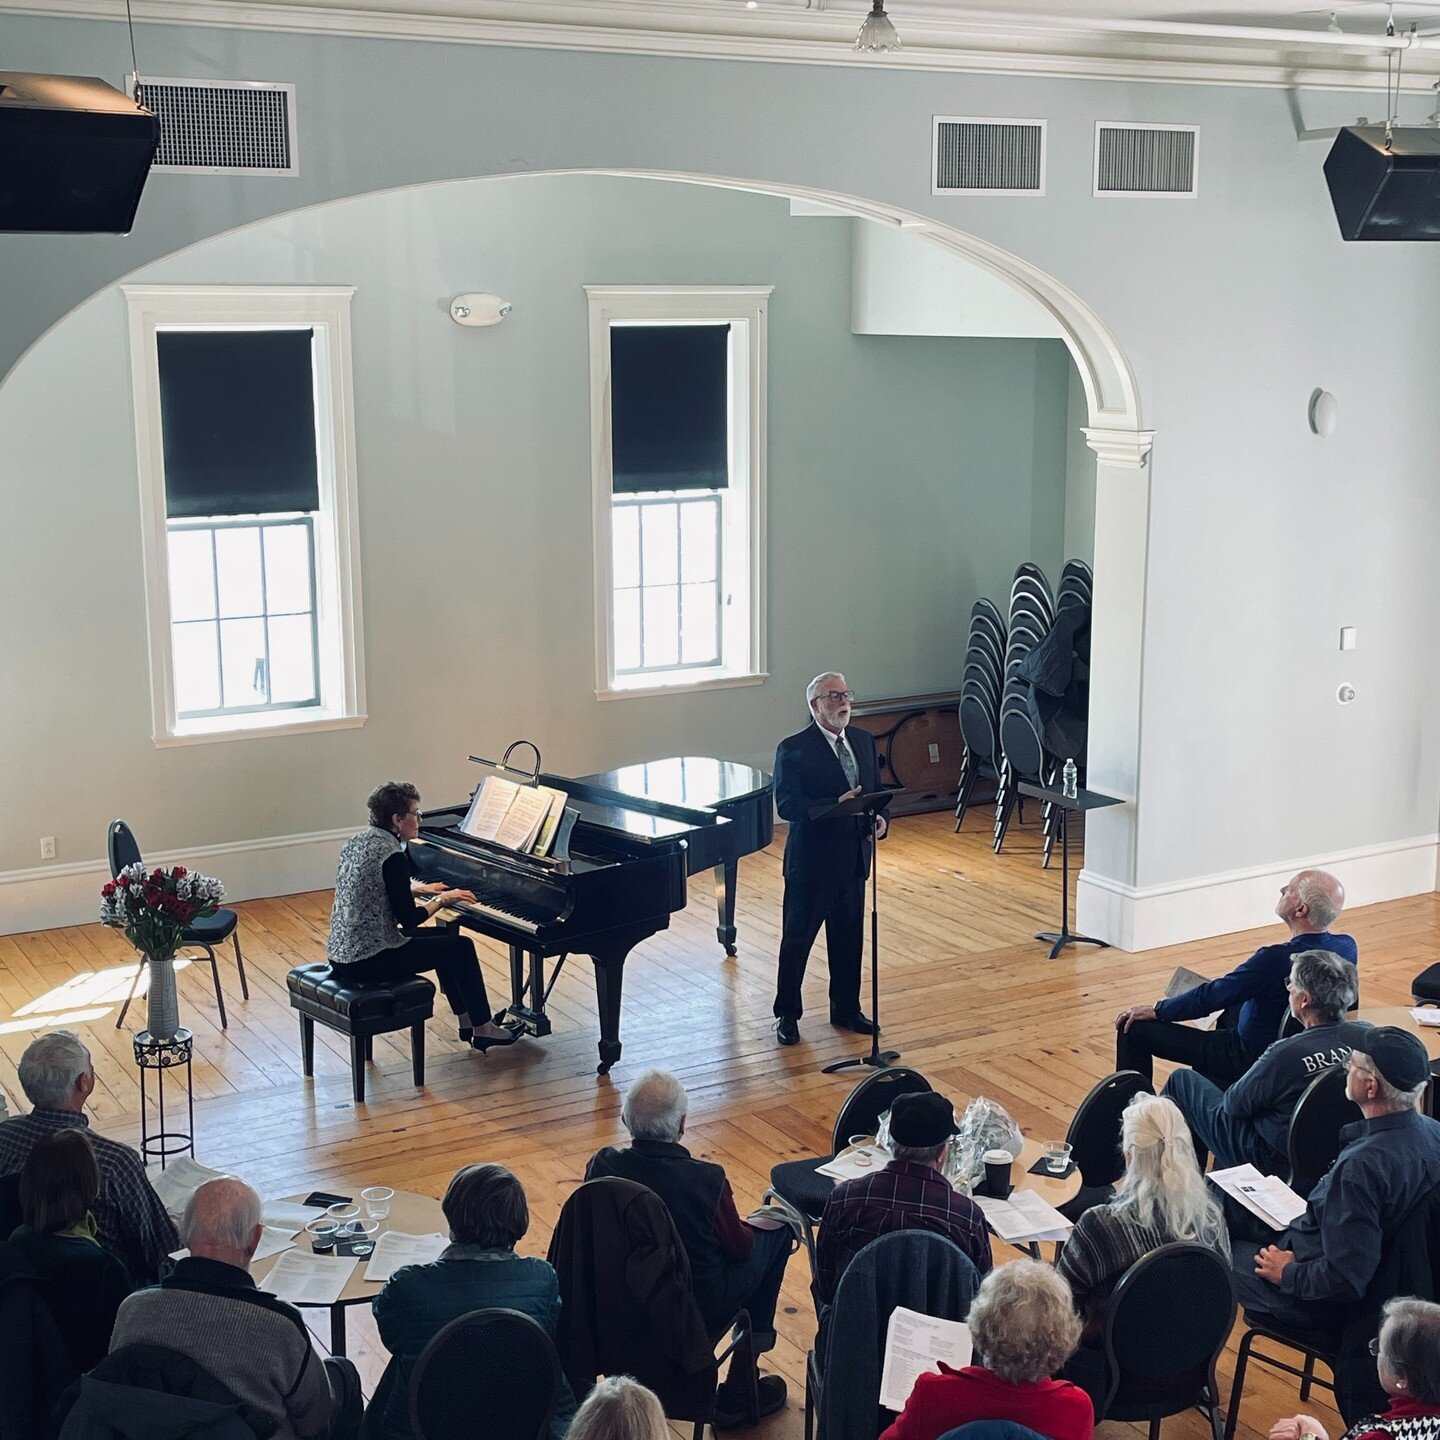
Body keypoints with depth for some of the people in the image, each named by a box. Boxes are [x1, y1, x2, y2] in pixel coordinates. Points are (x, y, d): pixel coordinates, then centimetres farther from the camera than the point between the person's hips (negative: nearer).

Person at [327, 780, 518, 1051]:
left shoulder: (357, 841, 7)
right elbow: (409, 920, -17)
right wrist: (442, 899, -2)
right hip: (368, 962, -9)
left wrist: (418, 889, 24)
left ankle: (467, 1021, 28)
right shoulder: (392, 856, -20)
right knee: (461, 947, 4)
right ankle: (482, 1029, 14)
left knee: (445, 937, 23)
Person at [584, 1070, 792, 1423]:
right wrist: (749, 1228, 13)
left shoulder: (601, 1166, -18)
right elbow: (739, 1246, -11)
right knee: (777, 1232, 18)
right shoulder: (707, 1180, -28)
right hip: (699, 1309, -5)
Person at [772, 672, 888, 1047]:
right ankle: (787, 1014, 18)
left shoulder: (864, 741, 8)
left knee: (849, 938, 15)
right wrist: (836, 805, -32)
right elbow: (786, 805, -21)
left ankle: (846, 1009, 31)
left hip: (853, 860, 6)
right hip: (811, 861, -6)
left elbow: (876, 790, 15)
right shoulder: (793, 749, -13)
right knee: (797, 939, 5)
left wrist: (879, 816, -7)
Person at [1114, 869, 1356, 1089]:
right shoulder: (1347, 947, -10)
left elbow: (1213, 995, -20)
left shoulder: (1275, 959, -32)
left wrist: (1156, 1010, -5)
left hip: (1253, 1057, -8)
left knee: (1133, 1028, -1)